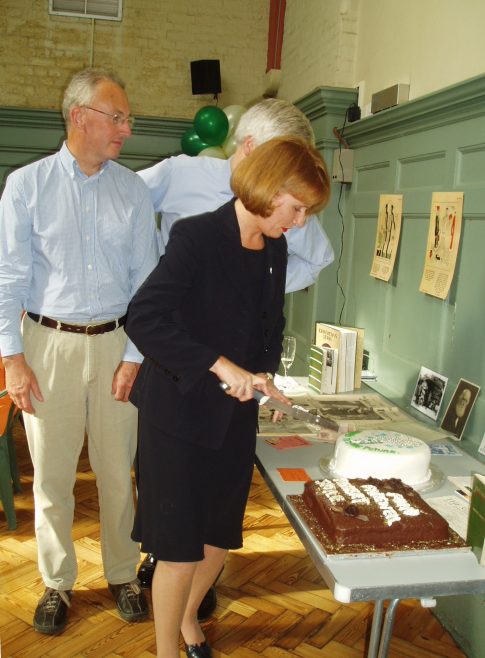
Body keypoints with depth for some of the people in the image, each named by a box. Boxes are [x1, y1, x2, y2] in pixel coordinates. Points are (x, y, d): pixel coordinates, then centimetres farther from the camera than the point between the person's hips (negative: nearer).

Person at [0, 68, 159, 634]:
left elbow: (146, 279, 3)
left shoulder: (133, 190, 3)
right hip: (48, 342, -1)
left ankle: (123, 574, 29)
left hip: (115, 342, 1)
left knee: (117, 469, 9)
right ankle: (57, 583, 28)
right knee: (51, 474, 8)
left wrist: (134, 356, -4)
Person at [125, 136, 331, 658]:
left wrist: (263, 374, 4)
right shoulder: (197, 236, -17)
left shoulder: (274, 249, 5)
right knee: (181, 548, 2)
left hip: (235, 415, 7)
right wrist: (220, 365, -31)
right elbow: (144, 318, -27)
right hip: (181, 413, -7)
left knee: (220, 535, 18)